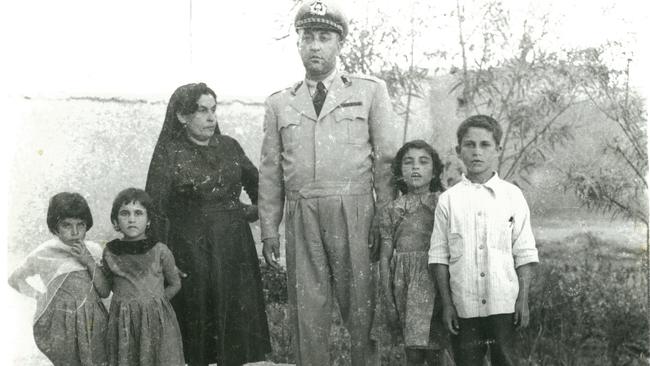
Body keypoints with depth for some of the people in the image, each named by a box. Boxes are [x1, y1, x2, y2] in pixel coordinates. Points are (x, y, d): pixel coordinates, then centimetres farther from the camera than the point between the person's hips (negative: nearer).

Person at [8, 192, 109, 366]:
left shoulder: (94, 250, -2)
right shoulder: (43, 254, -8)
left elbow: (105, 292, -5)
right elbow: (15, 279, 8)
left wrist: (90, 262, -17)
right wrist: (39, 296, -2)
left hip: (93, 320, 2)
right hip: (60, 323, -2)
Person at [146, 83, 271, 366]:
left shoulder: (229, 147, 7)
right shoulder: (169, 154, -5)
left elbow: (256, 183, 23)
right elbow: (156, 211, -9)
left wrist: (254, 212, 8)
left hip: (234, 250, 4)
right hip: (191, 253, -3)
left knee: (235, 322, 4)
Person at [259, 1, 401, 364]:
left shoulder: (371, 91, 9)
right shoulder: (279, 103, 15)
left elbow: (387, 160, 4)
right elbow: (271, 171, 14)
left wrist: (385, 222, -3)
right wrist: (269, 228, 7)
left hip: (355, 213, -2)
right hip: (301, 217, 2)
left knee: (362, 306, 0)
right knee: (307, 310, 3)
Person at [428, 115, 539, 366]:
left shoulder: (512, 196, 1)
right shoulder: (448, 200, 1)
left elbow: (525, 254, 2)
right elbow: (439, 256, 3)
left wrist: (523, 300, -2)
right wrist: (446, 304, -1)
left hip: (504, 304, 0)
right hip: (463, 305, 1)